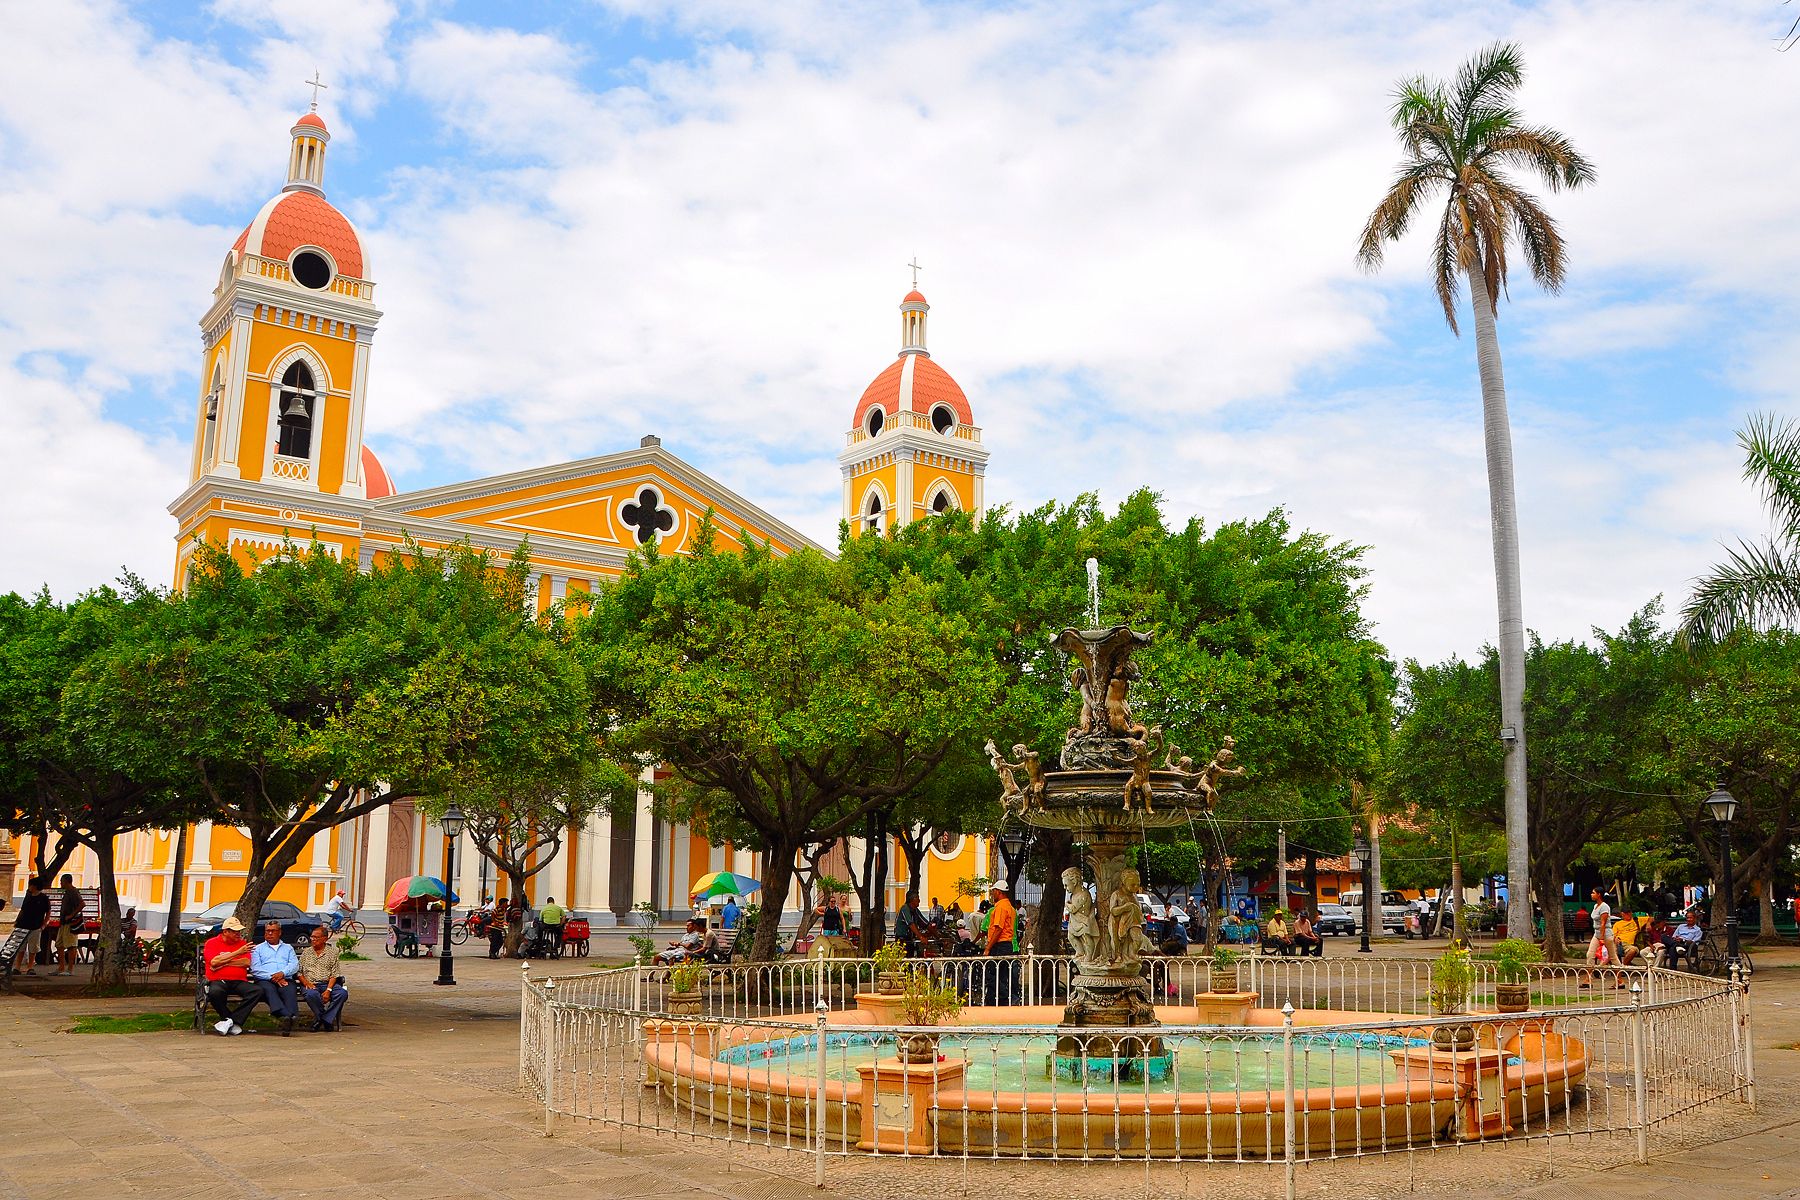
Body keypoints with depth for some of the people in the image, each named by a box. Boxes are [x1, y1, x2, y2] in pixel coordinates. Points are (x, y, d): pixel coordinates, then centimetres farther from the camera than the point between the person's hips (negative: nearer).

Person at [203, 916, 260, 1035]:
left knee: (257, 991, -26)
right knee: (215, 992, -39)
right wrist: (237, 953, -12)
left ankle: (230, 1020, -24)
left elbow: (247, 963, 1)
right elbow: (214, 962, -11)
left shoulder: (242, 944, 16)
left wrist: (224, 962, -7)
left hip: (239, 981, 3)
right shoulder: (212, 943, 7)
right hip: (218, 981, -3)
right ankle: (235, 1022, -18)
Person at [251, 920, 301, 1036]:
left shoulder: (288, 948, 30)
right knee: (269, 989, -38)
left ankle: (291, 1016, -59)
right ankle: (285, 1016, -61)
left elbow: (295, 965, 11)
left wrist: (282, 973, -11)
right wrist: (272, 977, -9)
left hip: (286, 979, 1)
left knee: (290, 991, -35)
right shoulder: (258, 949, 25)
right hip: (265, 980, -1)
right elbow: (255, 969, 7)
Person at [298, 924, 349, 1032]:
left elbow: (334, 974, 2)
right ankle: (326, 1020, -20)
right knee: (311, 994, -37)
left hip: (327, 983, 0)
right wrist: (306, 983, -10)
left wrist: (328, 990, -14)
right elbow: (299, 972, 11)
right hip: (310, 984, 0)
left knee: (342, 993, -30)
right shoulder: (306, 952, 18)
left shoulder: (332, 952, 11)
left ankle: (323, 1019, -23)